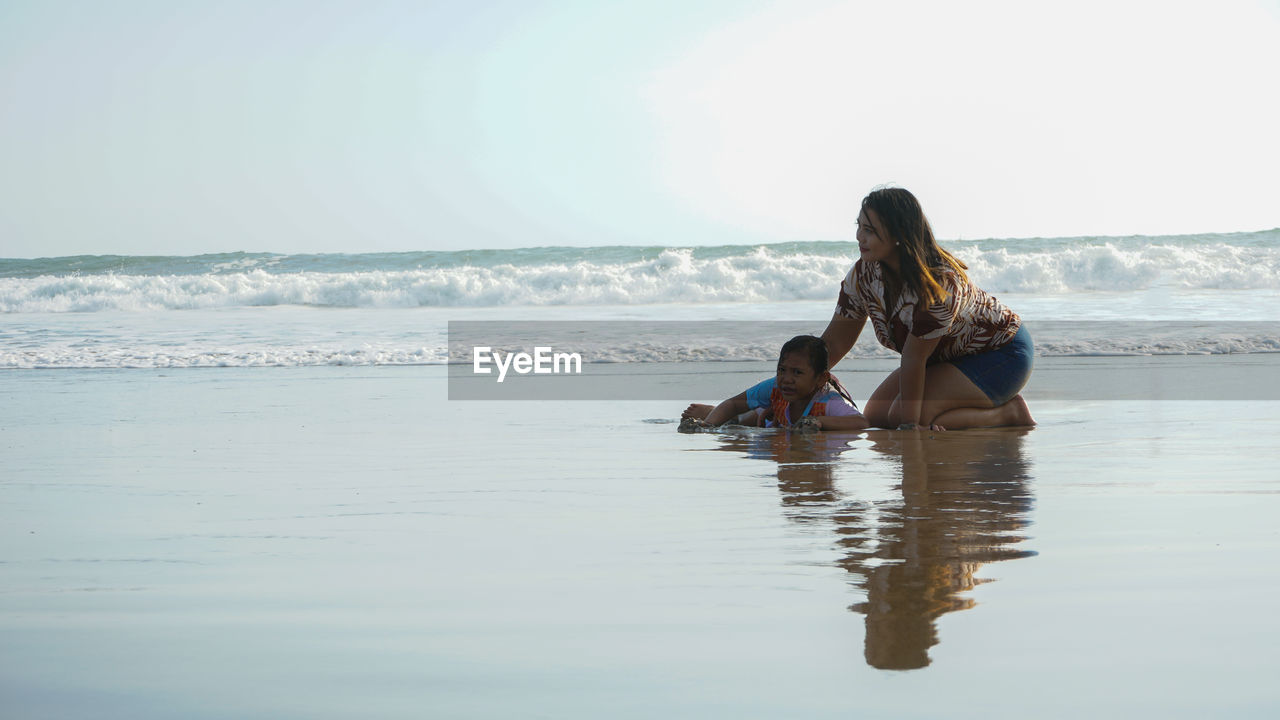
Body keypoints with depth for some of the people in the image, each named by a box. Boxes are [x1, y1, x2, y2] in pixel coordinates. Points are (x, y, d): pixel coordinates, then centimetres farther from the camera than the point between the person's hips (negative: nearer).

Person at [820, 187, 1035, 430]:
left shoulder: (939, 284, -35)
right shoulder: (863, 273, -13)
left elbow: (914, 358, -32)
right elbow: (835, 341, -6)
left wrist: (909, 422, -26)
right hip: (949, 356, 9)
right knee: (875, 413, -2)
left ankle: (1010, 411, -8)